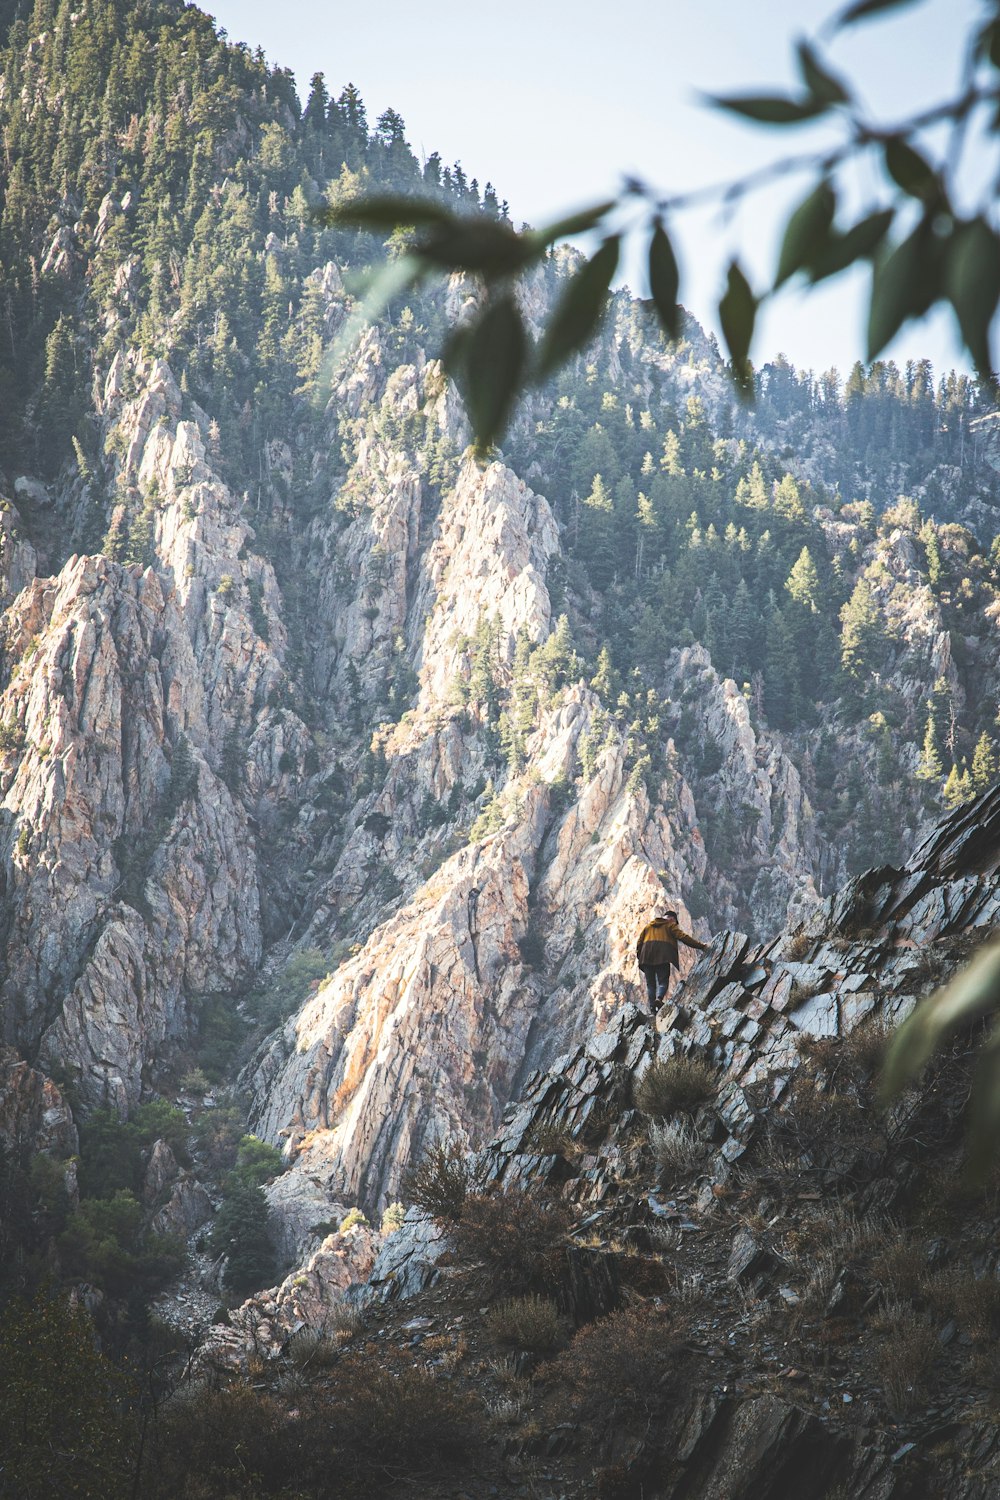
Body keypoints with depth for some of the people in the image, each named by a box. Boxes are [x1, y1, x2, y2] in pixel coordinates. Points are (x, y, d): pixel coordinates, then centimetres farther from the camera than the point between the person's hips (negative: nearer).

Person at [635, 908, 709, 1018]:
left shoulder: (648, 925, 26)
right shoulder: (670, 925, 13)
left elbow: (639, 941, 22)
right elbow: (682, 936, 2)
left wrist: (639, 955, 27)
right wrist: (700, 945, 0)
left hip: (647, 957, 4)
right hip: (663, 956, -4)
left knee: (650, 983, 5)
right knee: (663, 981, -3)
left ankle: (652, 1010, -7)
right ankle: (659, 998, -33)